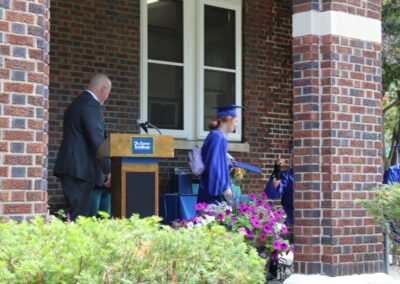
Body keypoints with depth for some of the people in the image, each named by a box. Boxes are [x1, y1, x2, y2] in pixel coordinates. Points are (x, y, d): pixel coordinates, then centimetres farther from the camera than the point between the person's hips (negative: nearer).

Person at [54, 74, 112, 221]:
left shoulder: (78, 103, 20)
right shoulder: (91, 106, -12)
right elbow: (97, 141, -18)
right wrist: (109, 169, -15)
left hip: (71, 168, 10)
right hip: (79, 169, -10)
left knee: (79, 214, 8)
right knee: (78, 216, -10)